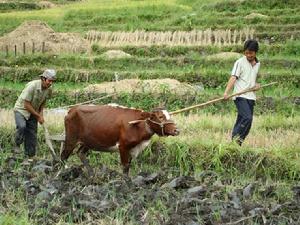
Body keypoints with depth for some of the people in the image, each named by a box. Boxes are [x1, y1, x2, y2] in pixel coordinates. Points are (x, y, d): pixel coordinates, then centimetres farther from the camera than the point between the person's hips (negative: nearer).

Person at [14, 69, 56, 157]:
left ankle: (30, 156, 13)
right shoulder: (32, 86, -29)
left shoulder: (49, 90, -9)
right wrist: (38, 116, -18)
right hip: (21, 109, -6)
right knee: (22, 126, -31)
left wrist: (41, 114, -7)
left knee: (32, 135, 3)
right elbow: (27, 105, -24)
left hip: (33, 112, 6)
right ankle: (17, 145, -8)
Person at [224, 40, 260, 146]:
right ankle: (236, 137, -14)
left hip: (251, 97, 6)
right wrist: (226, 92, -24)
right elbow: (233, 77, -12)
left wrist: (257, 85, 9)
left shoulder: (258, 64, 17)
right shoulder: (240, 62, -3)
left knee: (241, 121, 4)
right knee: (247, 117, -22)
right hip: (240, 96, -6)